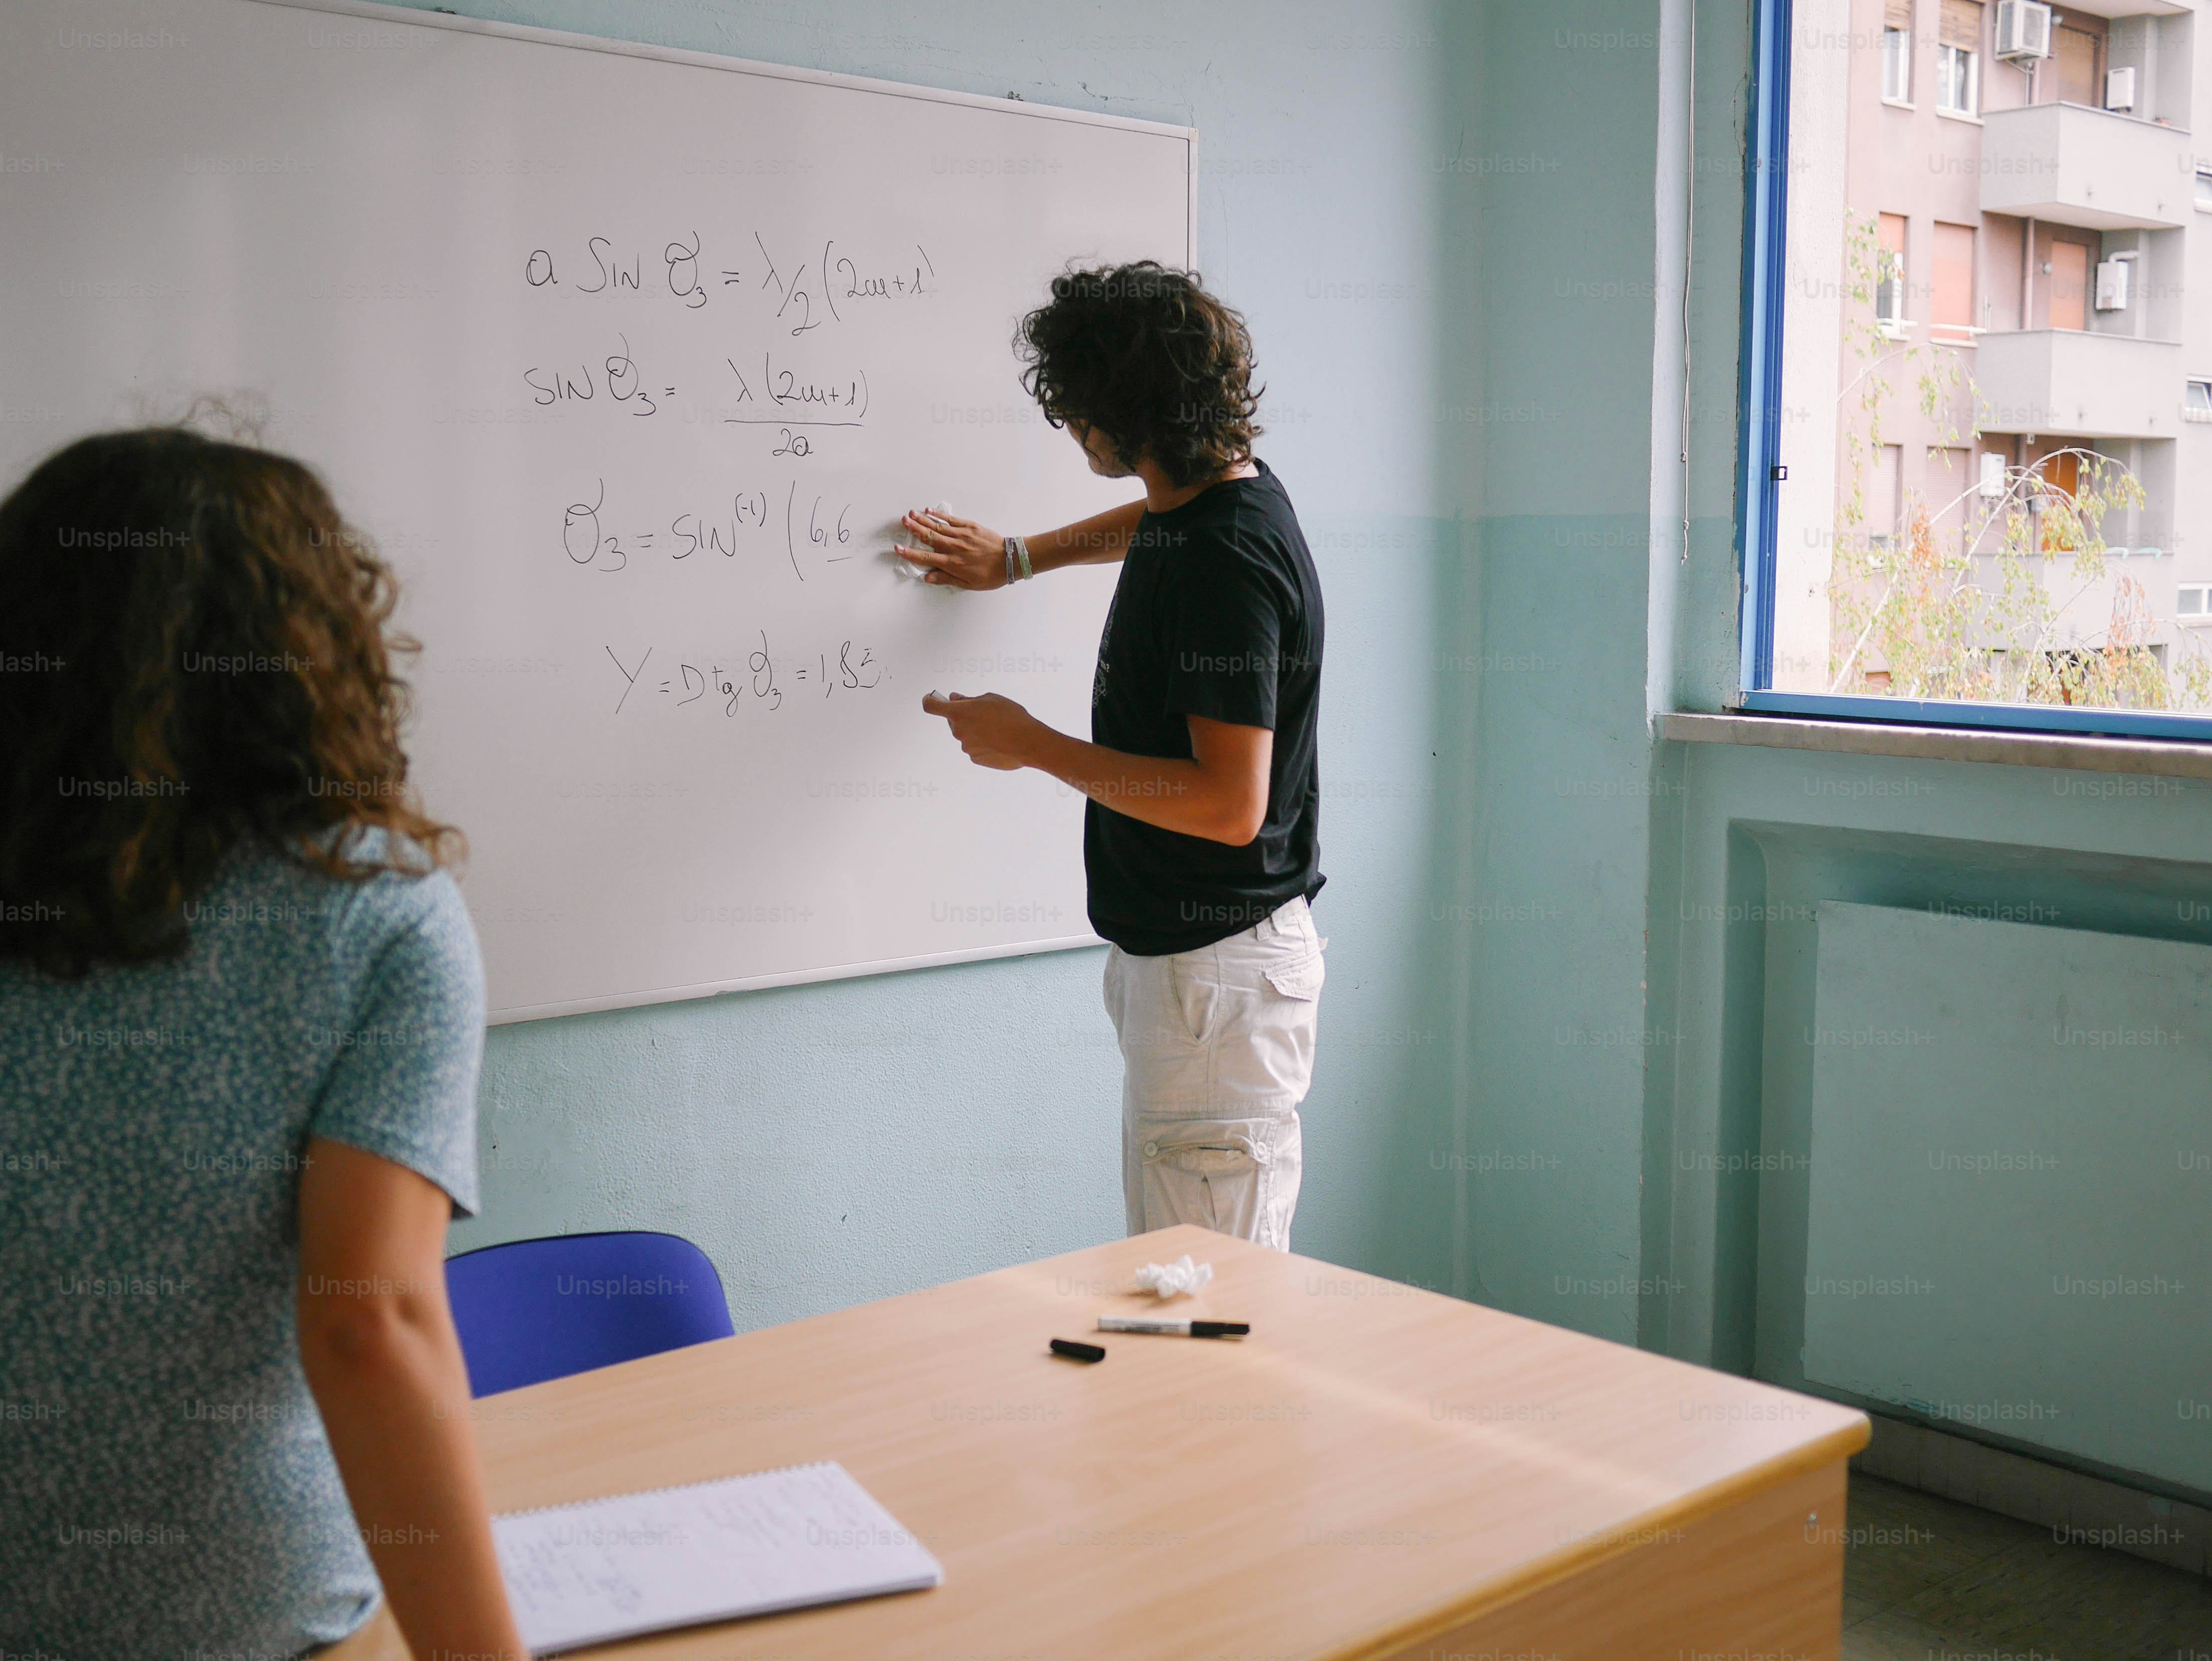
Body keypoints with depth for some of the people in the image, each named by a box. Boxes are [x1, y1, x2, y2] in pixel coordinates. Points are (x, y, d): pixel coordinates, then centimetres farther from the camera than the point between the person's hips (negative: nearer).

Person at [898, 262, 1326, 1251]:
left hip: (1219, 971, -10)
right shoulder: (1211, 495, 8)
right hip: (1171, 951, 10)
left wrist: (1032, 746, -18)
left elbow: (1229, 806, -27)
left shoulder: (1228, 562, -23)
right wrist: (1014, 557, 36)